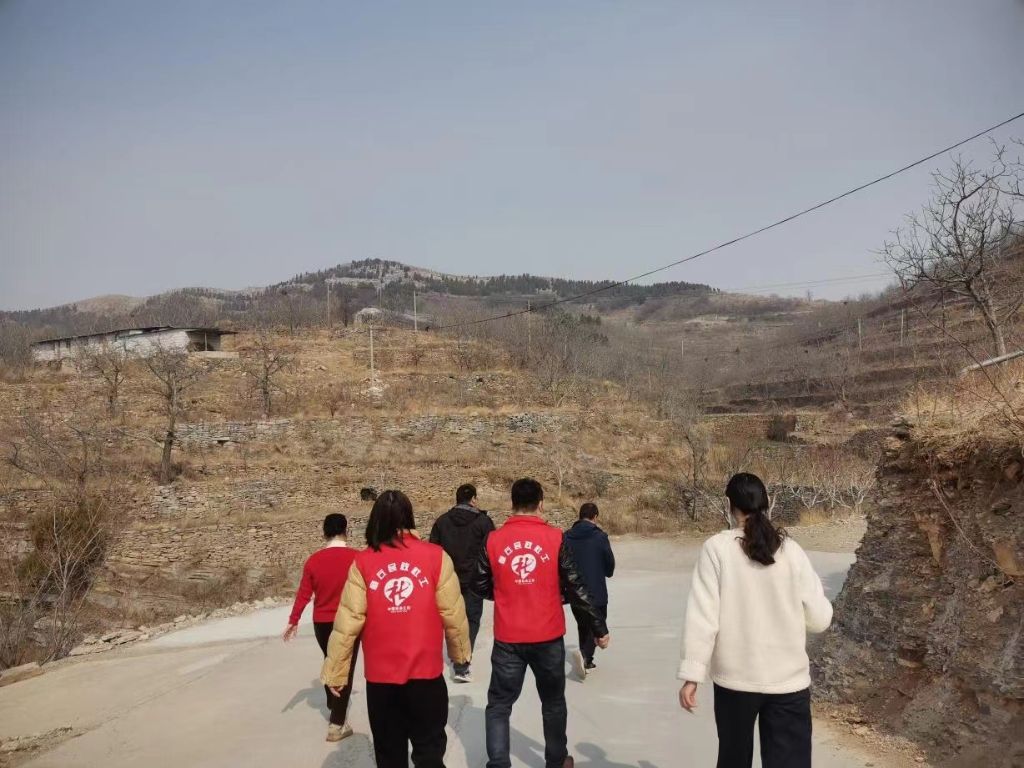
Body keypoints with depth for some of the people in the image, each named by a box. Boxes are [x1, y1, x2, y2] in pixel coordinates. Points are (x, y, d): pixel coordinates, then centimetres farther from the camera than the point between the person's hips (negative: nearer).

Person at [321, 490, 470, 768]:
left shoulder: (362, 563, -6)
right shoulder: (435, 557, -8)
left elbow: (348, 622, -6)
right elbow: (453, 613, -4)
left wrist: (335, 671, 5)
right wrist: (460, 651, 14)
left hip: (380, 677, 1)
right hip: (426, 673, -1)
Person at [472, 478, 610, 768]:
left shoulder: (494, 540, -4)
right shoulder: (554, 538, -8)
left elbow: (480, 586, 4)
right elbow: (576, 588, -5)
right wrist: (599, 627, 4)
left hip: (508, 639, 0)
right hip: (548, 637, 0)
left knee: (499, 705, 10)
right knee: (553, 702, 20)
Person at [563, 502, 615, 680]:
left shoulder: (567, 536, -2)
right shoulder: (600, 537, -12)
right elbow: (610, 565, -3)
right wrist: (604, 573, 19)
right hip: (596, 592, -4)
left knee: (583, 626, 19)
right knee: (597, 626, 5)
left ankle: (586, 662, 22)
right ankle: (584, 655, -18)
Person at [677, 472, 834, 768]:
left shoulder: (717, 547, -7)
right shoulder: (791, 550, -2)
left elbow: (702, 615, -11)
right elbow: (820, 619, 1)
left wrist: (691, 674, -6)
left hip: (735, 677, 0)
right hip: (788, 678, 1)